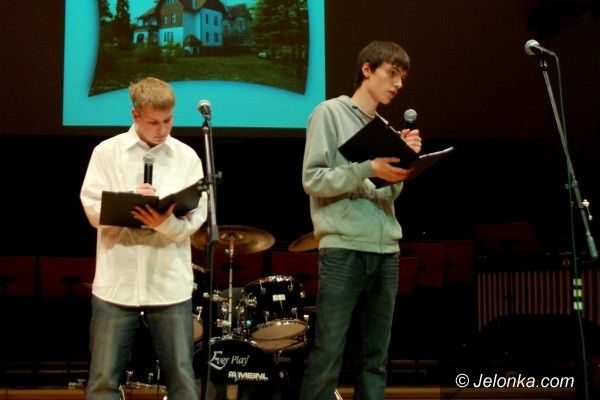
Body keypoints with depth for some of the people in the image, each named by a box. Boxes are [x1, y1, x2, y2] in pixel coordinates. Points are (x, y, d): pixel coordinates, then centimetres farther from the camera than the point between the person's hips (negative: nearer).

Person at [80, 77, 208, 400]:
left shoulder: (186, 157, 5)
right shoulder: (106, 152, 3)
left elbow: (195, 218, -1)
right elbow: (93, 210, -2)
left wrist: (166, 222, -21)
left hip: (170, 284, 1)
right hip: (117, 282, 0)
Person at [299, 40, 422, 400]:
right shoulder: (330, 113, 0)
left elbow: (389, 194, 17)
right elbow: (313, 180, -8)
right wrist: (368, 169, -18)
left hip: (386, 251, 7)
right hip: (344, 248, -7)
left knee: (376, 356, 7)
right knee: (328, 353, -9)